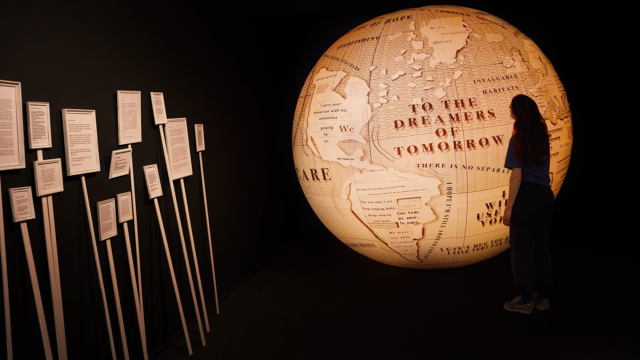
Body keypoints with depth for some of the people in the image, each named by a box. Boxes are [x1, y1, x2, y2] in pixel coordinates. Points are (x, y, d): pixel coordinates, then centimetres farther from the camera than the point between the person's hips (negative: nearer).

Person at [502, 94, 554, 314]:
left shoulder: (518, 139, -9)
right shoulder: (543, 135, 9)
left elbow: (517, 175, -13)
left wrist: (509, 207, -11)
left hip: (526, 196, -7)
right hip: (545, 195, 7)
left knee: (522, 248, 1)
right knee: (541, 246, 14)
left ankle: (525, 300, 7)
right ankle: (542, 296, 21)